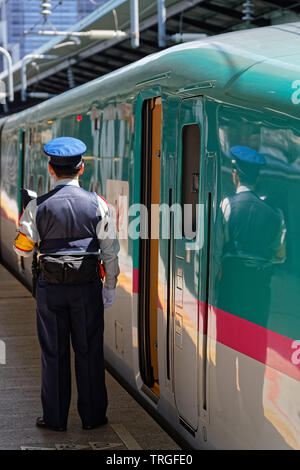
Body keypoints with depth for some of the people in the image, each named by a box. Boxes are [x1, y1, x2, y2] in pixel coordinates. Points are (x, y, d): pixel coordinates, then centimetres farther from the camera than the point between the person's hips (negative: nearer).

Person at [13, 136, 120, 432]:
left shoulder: (38, 206, -5)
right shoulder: (96, 204, -4)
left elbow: (23, 248, 2)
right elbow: (110, 250, -2)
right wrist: (110, 286, 7)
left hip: (50, 287, 0)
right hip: (87, 286, 0)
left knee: (53, 352, 8)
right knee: (89, 351, 9)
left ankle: (55, 418, 14)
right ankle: (92, 416, 15)